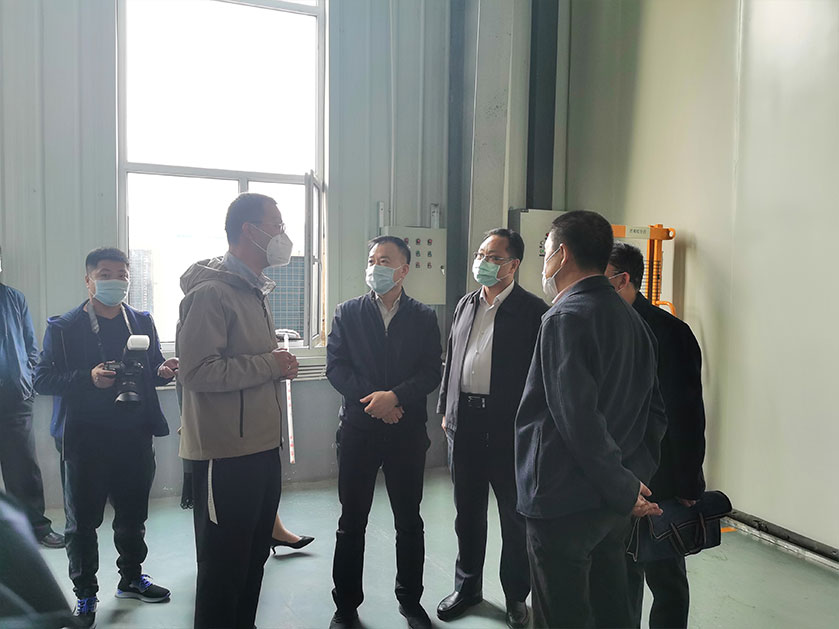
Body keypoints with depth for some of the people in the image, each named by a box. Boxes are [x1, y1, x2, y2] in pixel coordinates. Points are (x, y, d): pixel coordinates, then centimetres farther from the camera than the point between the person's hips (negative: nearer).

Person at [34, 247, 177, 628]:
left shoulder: (142, 322, 8)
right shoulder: (63, 326, -4)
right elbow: (42, 379, -8)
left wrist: (164, 371, -10)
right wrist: (89, 378, -23)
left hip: (135, 436, 3)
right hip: (86, 440, -3)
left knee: (133, 514, 16)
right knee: (82, 521, 9)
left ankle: (132, 578, 36)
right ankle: (85, 596, 26)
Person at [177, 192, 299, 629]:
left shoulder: (255, 292, 15)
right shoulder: (210, 292, -15)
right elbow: (198, 372, -24)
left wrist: (280, 362, 7)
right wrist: (270, 364, -17)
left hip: (262, 448, 9)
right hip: (226, 456, -9)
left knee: (254, 557, 20)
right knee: (223, 568, 4)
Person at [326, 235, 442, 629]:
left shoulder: (423, 317, 4)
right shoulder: (347, 313, 4)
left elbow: (431, 374, -3)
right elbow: (335, 367, -3)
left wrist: (395, 397, -18)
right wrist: (373, 399, -15)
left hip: (407, 430, 1)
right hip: (358, 429, 0)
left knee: (409, 520, 12)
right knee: (352, 521, 9)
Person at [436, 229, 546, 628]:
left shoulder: (532, 310, -6)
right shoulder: (465, 305, 12)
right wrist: (446, 411, 13)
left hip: (509, 426, -5)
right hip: (464, 421, 5)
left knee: (515, 516, 9)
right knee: (467, 512, 16)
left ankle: (516, 596, 28)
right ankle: (467, 587, 34)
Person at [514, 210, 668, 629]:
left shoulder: (565, 319, -18)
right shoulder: (631, 318, 9)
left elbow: (579, 421, -24)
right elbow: (655, 410, 13)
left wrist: (625, 489, -14)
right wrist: (638, 475, 12)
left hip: (563, 504, -8)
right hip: (615, 504, 9)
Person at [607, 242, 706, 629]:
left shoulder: (669, 332, -17)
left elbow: (687, 415, -17)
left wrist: (688, 488, -14)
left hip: (659, 481, -6)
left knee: (665, 578, 12)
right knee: (623, 572, 20)